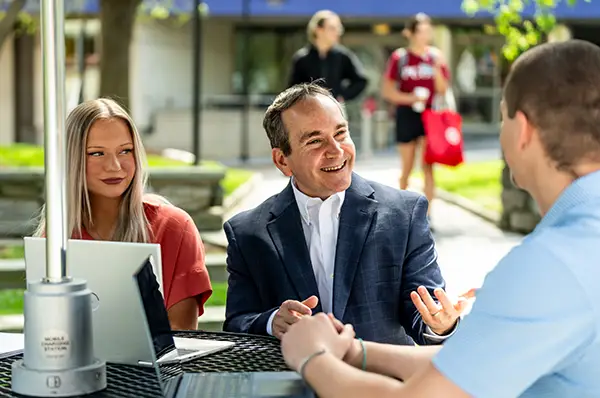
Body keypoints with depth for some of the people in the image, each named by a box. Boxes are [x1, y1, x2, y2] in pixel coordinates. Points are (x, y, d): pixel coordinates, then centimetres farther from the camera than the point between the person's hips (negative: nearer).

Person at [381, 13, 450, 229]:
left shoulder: (436, 56, 3)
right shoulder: (399, 57, -3)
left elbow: (442, 90, 4)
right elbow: (387, 91, -3)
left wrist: (437, 68, -12)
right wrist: (410, 98, -17)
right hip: (406, 114, -1)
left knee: (428, 167, -7)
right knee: (407, 169, 9)